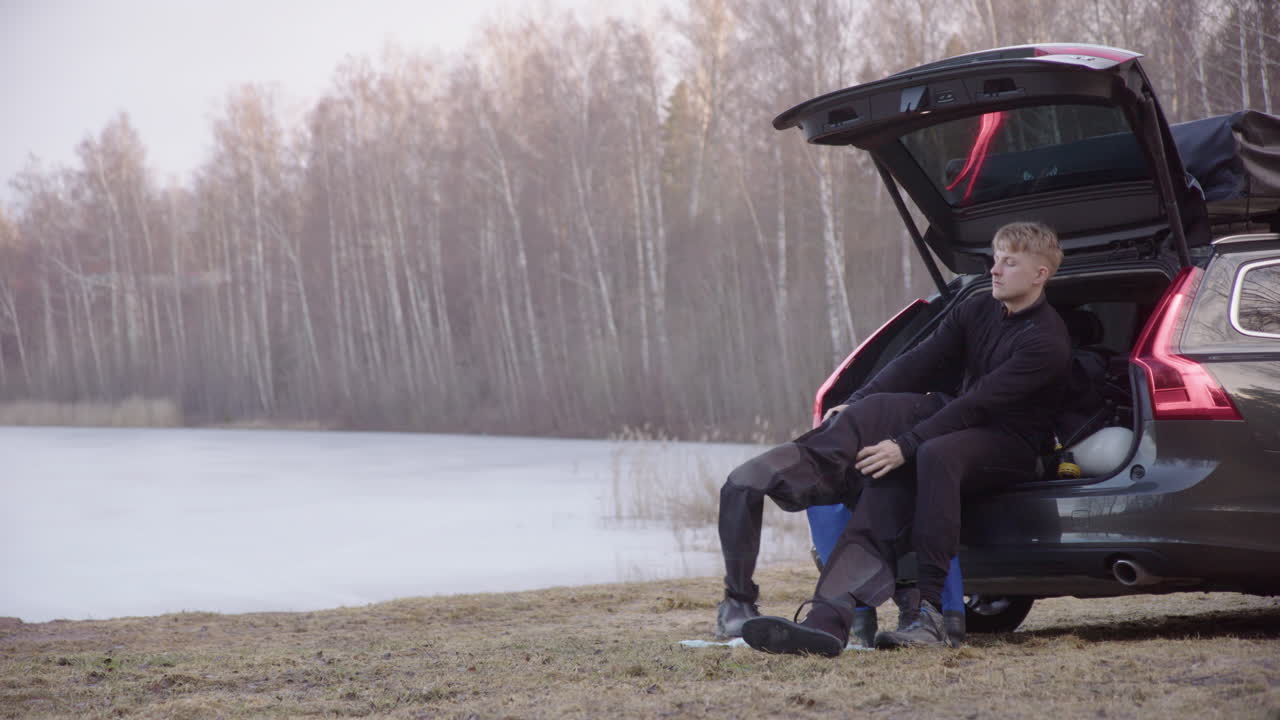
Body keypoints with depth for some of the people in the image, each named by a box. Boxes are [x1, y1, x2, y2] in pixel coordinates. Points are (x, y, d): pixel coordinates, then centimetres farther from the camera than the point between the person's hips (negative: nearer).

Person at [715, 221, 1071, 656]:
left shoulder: (1046, 341, -16)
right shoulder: (977, 311, 9)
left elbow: (979, 403, -23)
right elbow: (919, 363, 4)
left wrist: (906, 446, -27)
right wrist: (854, 406, -8)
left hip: (1012, 444, -7)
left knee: (936, 454, -37)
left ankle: (927, 611, -39)